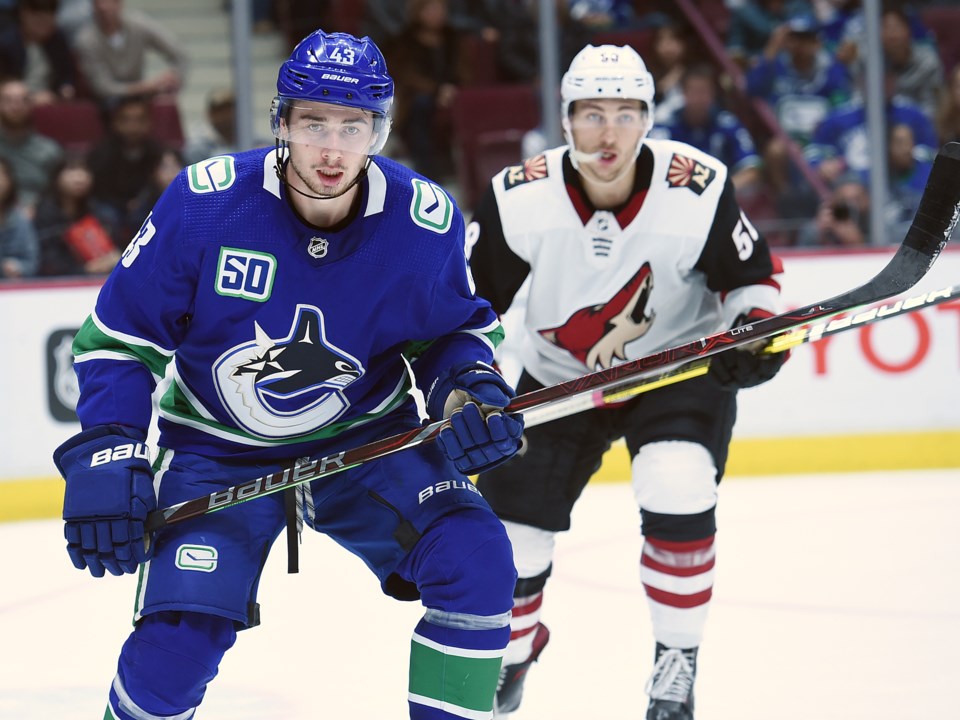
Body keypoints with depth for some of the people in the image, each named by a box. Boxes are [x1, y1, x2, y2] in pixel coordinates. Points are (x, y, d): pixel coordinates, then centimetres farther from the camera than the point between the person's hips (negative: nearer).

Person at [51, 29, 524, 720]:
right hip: (217, 449, -2)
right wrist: (104, 455, -19)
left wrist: (472, 386, -16)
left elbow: (456, 326, 5)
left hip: (368, 440, 2)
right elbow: (119, 334, -9)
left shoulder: (426, 222, -15)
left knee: (478, 566, -20)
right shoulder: (204, 202, -20)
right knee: (178, 638, -19)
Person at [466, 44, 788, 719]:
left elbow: (750, 275, -7)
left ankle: (676, 664, -7)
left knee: (678, 491, -26)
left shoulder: (696, 189, -23)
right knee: (511, 521, 0)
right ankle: (511, 648, 31)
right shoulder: (521, 199, -22)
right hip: (558, 377, 2)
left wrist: (755, 327, -25)